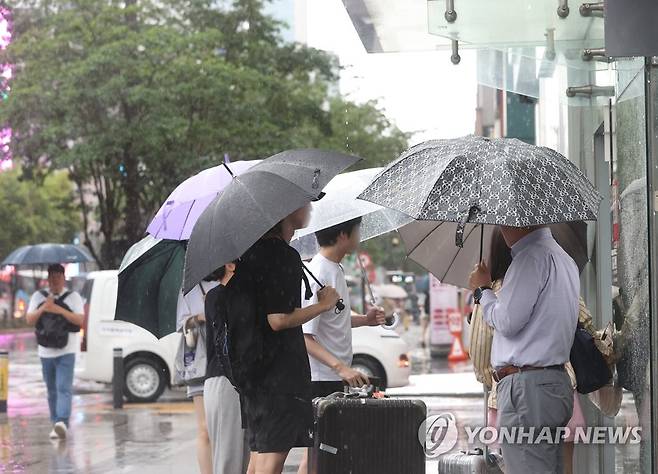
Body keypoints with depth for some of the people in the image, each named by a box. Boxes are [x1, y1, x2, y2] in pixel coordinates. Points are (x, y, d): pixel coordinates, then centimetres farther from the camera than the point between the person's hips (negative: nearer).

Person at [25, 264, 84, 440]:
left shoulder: (73, 297, 4)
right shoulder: (38, 297, 11)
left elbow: (80, 320, -6)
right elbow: (29, 320, 3)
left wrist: (60, 310, -16)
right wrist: (43, 309, -14)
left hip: (66, 352, -4)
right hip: (46, 352, 4)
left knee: (64, 388, -17)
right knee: (52, 390, 9)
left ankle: (62, 422, -29)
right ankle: (56, 424, 15)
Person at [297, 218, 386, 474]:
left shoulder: (335, 269, 11)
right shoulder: (318, 275, -19)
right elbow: (304, 336, -23)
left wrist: (365, 320, 6)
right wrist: (341, 367, -31)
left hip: (336, 378, 9)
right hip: (320, 379, -9)